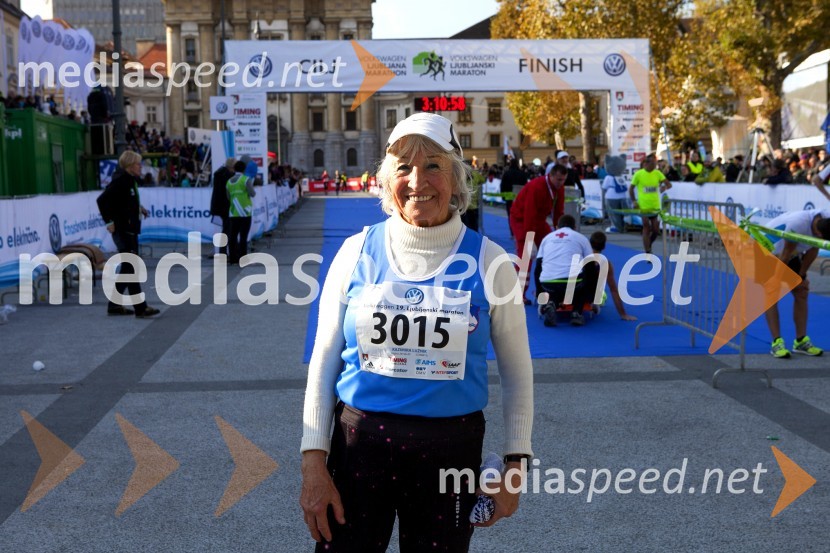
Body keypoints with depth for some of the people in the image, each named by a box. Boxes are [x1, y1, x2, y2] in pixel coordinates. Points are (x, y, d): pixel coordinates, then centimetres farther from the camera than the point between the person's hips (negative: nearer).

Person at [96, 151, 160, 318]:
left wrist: (139, 208, 11)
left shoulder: (130, 180, 10)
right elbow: (102, 199, -24)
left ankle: (114, 305, 22)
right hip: (122, 230, -10)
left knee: (127, 268, 15)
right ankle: (141, 308, -3)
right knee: (131, 268, -6)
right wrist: (110, 221, -20)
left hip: (130, 230, 10)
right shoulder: (120, 180, -17)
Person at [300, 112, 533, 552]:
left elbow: (517, 372, 5)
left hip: (451, 448, 0)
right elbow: (323, 363, 2)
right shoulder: (357, 252, -2)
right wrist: (313, 463, -2)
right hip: (359, 443, 1)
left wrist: (515, 465, 3)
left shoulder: (488, 262, -4)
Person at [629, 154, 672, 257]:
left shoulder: (657, 173, 2)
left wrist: (665, 187, -24)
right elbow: (631, 189, 3)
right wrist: (634, 201, -7)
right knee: (647, 228, -1)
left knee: (656, 230, 5)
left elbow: (669, 184, -1)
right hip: (644, 206, -3)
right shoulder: (638, 174, -6)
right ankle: (648, 253, 6)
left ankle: (648, 246, 32)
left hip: (655, 206, 3)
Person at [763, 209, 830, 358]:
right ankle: (776, 343, -15)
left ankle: (801, 341, 6)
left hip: (793, 254, 7)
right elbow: (785, 255, -30)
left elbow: (813, 249, -8)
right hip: (768, 249, -7)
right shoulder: (798, 224, -41)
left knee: (802, 292, 1)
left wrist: (801, 275, -5)